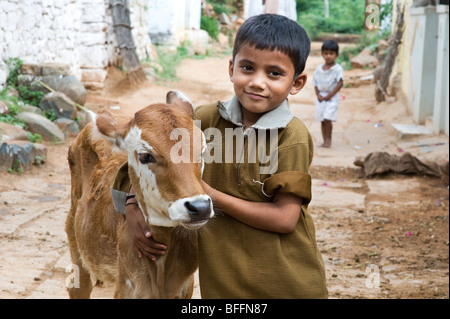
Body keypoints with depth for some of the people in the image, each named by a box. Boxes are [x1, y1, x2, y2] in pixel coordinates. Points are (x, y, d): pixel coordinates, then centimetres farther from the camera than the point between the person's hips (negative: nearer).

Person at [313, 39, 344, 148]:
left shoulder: (337, 69, -7)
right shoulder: (319, 69, 7)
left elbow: (340, 84, -12)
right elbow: (316, 83, 12)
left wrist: (329, 95, -15)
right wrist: (318, 95, -4)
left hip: (332, 98, -5)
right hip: (320, 97, 5)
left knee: (327, 118, -16)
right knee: (322, 120, 5)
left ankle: (328, 139, -3)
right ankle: (325, 141, 13)